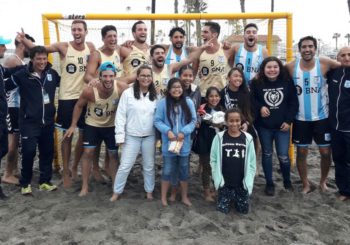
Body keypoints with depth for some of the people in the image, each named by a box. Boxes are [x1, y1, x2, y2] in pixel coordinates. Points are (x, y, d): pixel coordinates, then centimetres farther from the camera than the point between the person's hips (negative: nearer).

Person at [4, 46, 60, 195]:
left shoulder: (52, 74, 4)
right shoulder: (22, 75, -8)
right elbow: (5, 86, -1)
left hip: (48, 121, 4)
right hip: (29, 122, -4)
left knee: (47, 151, 10)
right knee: (29, 151, -5)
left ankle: (45, 181, 25)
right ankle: (25, 183, 15)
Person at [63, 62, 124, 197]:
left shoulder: (120, 91, -27)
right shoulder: (90, 91, -28)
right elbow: (79, 106, -11)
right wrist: (73, 125, -10)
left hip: (111, 126, 1)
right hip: (92, 125, -1)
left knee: (113, 155, 9)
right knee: (88, 152, -2)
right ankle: (85, 186, 10)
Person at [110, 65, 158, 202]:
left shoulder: (155, 96, 3)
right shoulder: (128, 93, -7)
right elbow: (120, 115, -7)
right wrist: (120, 135, -10)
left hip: (150, 137, 3)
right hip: (132, 136, -3)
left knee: (149, 166, 15)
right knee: (125, 166, 4)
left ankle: (149, 191, 32)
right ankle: (117, 192, 21)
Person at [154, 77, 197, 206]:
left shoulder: (188, 102, -2)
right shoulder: (163, 102, -7)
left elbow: (193, 120, -1)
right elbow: (157, 121, -5)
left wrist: (184, 132, -15)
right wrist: (168, 131, -19)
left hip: (184, 143, 2)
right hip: (168, 143, -2)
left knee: (184, 171, 14)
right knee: (167, 171, 8)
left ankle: (184, 197, 30)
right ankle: (163, 197, 25)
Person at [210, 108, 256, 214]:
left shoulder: (248, 138, -5)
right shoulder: (219, 137, -8)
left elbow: (252, 162, 0)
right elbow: (213, 160, -3)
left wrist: (248, 181, -6)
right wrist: (218, 179, -8)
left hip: (242, 184, 1)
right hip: (225, 183, -1)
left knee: (243, 210, 9)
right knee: (222, 209, 4)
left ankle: (236, 198, 39)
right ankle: (230, 198, 34)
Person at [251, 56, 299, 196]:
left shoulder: (287, 82, -5)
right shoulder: (256, 83, -7)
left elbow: (294, 102, -1)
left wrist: (289, 120, -7)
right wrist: (260, 107, -16)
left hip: (282, 125, 0)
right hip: (264, 126, 0)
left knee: (283, 156, 1)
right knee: (267, 154, 12)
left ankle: (287, 181, 28)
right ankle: (269, 183, 27)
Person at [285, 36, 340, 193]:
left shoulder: (324, 63, -9)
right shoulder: (291, 67, -7)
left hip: (322, 117, 0)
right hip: (301, 118, 0)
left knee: (326, 152, 7)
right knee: (301, 152, 8)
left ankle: (323, 181, 32)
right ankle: (306, 185, 27)